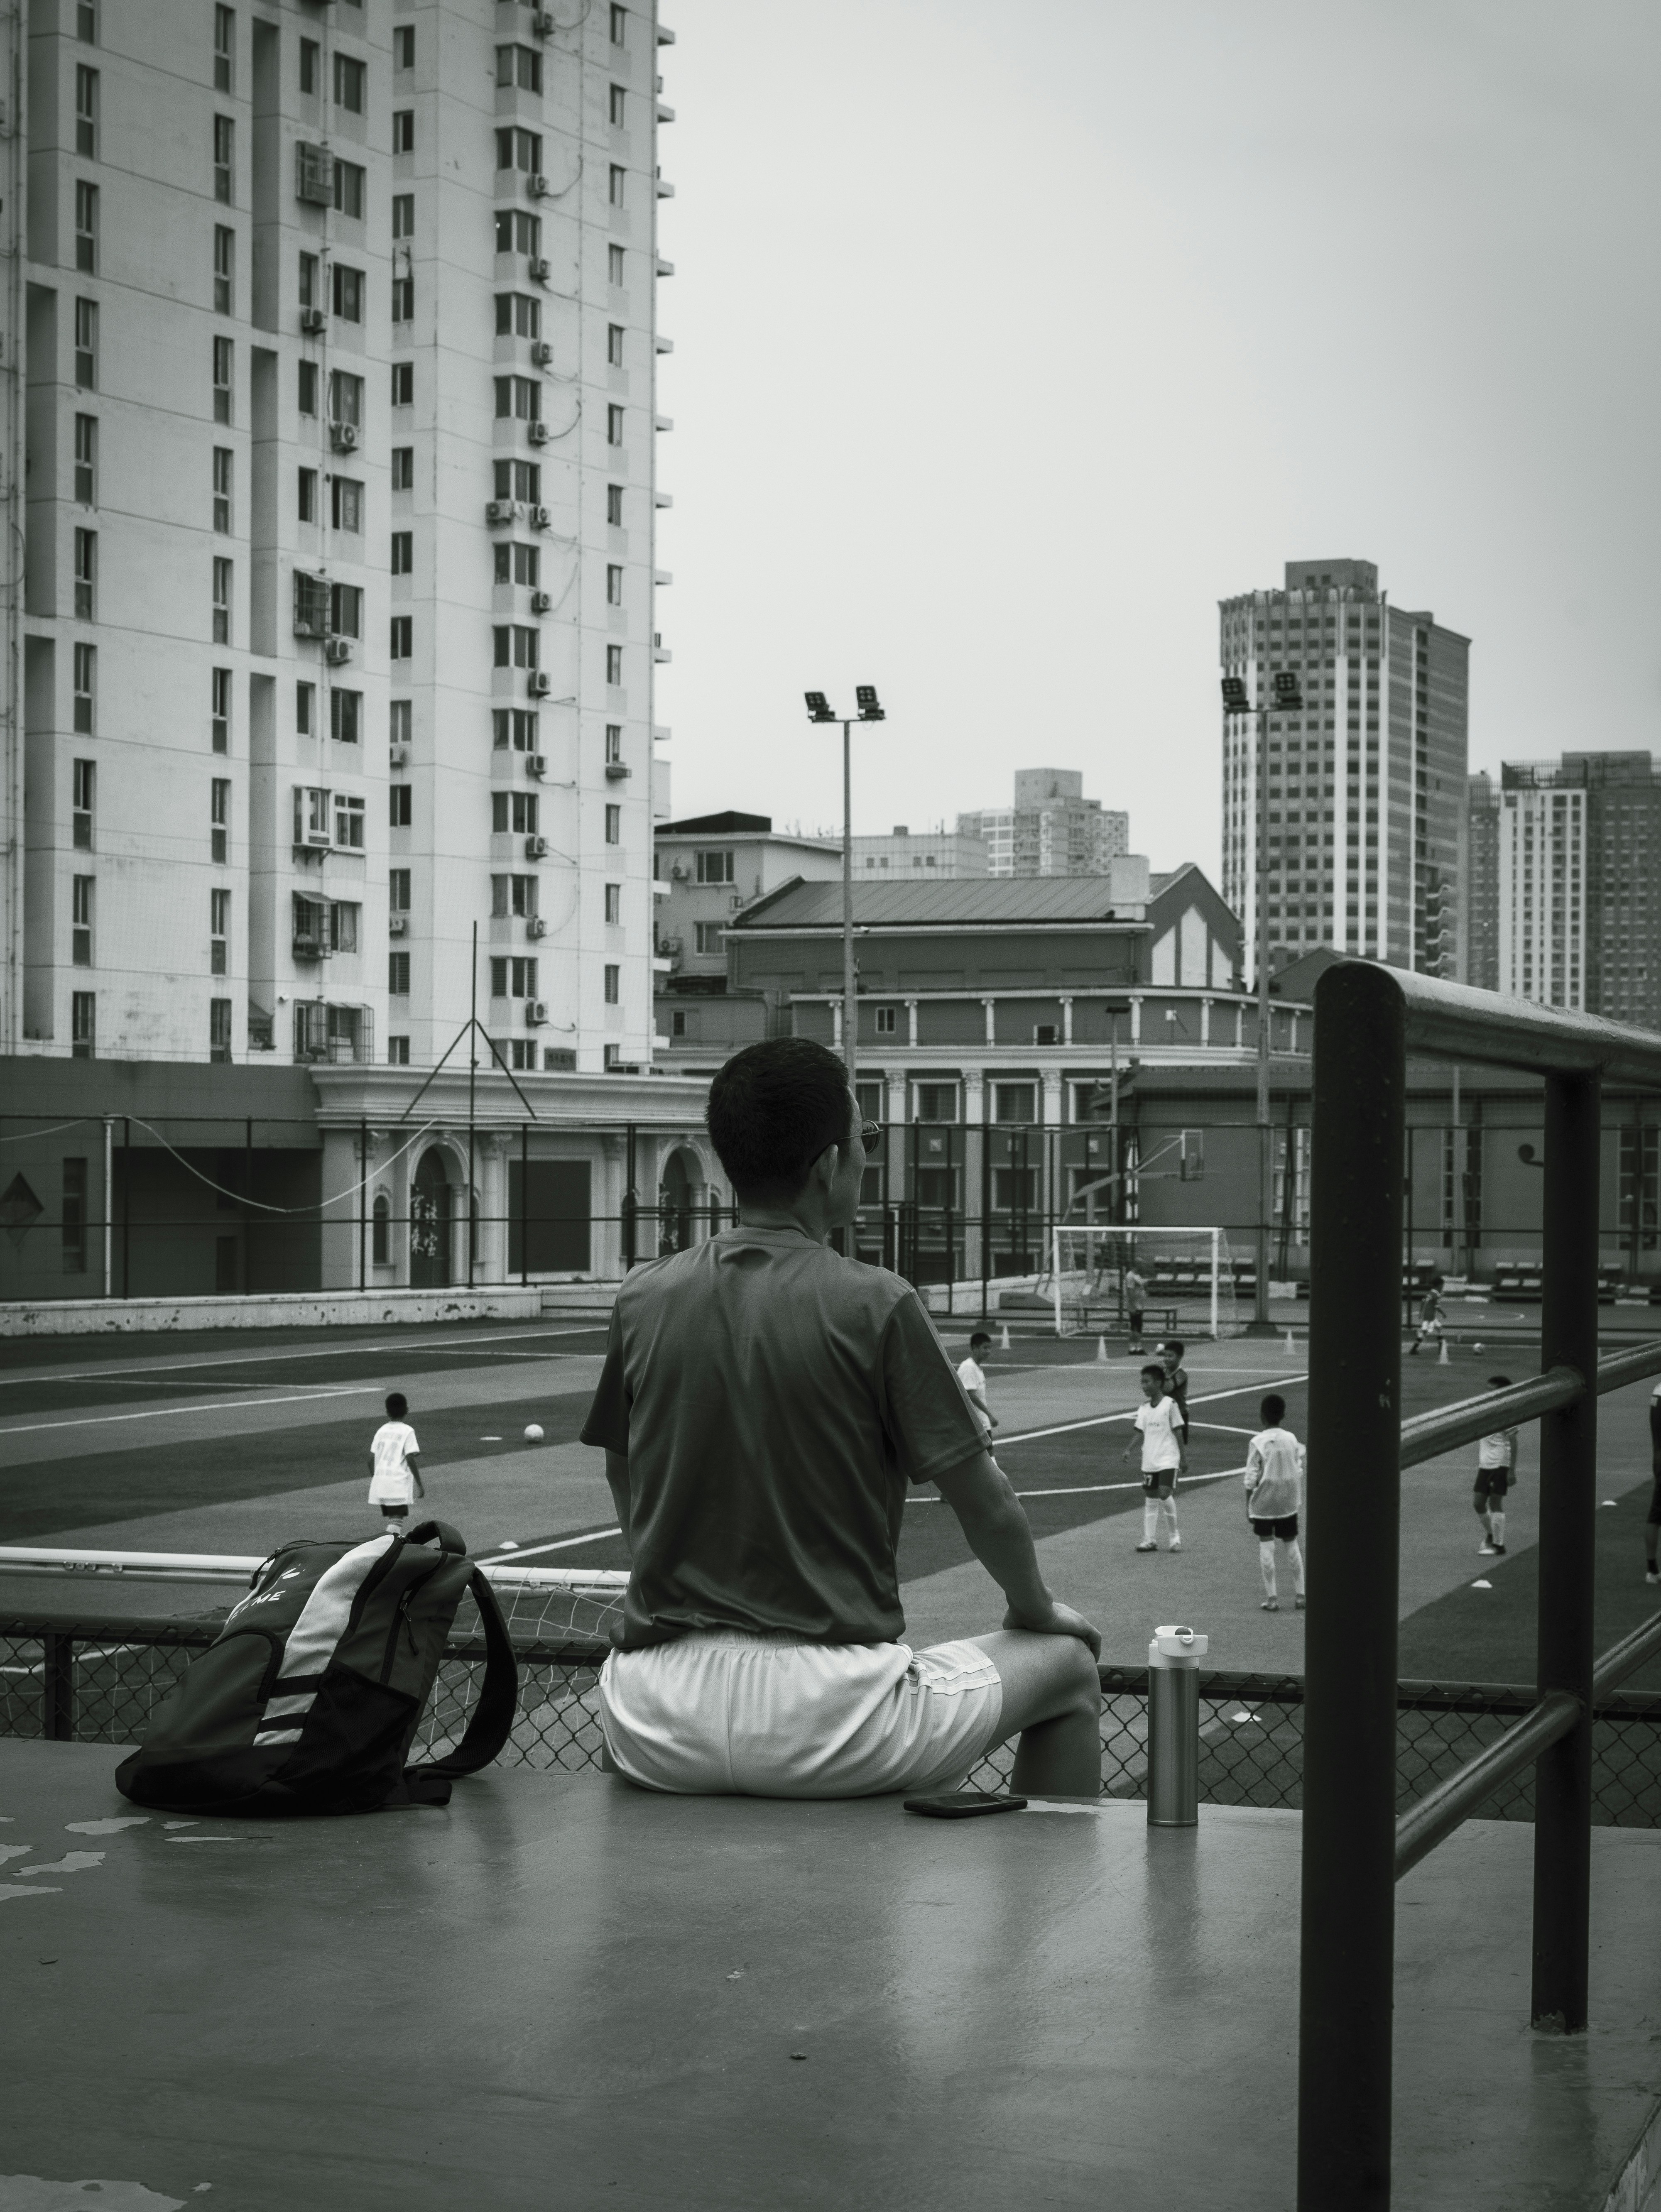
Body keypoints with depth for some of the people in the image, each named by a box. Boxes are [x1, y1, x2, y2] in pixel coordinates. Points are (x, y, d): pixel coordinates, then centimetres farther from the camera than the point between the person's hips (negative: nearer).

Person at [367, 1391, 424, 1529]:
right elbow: (411, 1460, -10)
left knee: (392, 1520, 17)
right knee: (397, 1522, -9)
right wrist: (420, 1484, -4)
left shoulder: (381, 1431, 12)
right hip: (398, 1485, -6)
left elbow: (371, 1460, 12)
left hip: (380, 1484, 6)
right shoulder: (407, 1431, -5)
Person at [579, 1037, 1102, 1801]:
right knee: (1069, 1665, 19)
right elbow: (987, 1508, -2)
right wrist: (1035, 1607, 18)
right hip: (829, 1719, -4)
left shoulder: (643, 1299, 4)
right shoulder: (876, 1306, -8)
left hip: (660, 1735, 4)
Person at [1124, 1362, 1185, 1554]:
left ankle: (1175, 1536, -3)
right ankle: (1148, 1540, 11)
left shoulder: (1170, 1404, -7)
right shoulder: (1143, 1410, 9)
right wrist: (1130, 1449, -5)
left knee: (1165, 1494, -18)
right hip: (1149, 1461, 6)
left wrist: (1184, 1458, -6)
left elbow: (1179, 1432, -5)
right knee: (1150, 1499, 7)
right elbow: (1141, 1433, 12)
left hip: (1168, 1460, -6)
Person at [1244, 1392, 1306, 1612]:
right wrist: (1299, 1500, 15)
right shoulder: (1292, 1440, -1)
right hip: (1289, 1502, 3)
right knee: (1292, 1544, 13)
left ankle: (1271, 1598, 3)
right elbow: (1299, 1472, 5)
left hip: (1264, 1503, -3)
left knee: (1266, 1545, 3)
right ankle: (1300, 1595, 15)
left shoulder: (1257, 1443, -12)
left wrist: (1249, 1505, -2)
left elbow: (1251, 1478, -10)